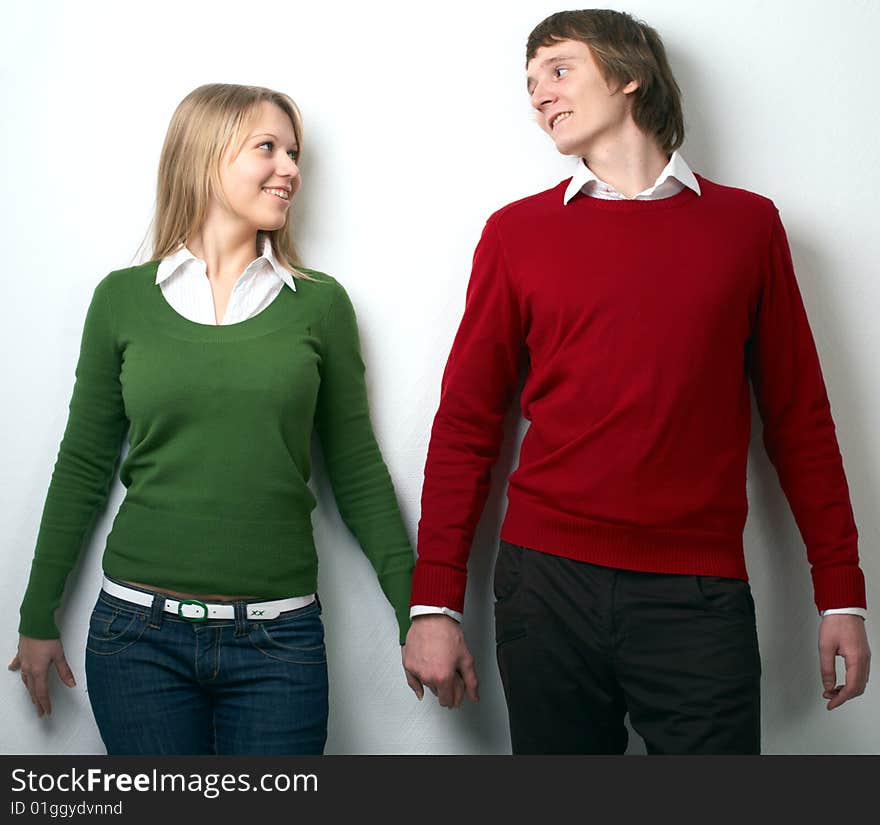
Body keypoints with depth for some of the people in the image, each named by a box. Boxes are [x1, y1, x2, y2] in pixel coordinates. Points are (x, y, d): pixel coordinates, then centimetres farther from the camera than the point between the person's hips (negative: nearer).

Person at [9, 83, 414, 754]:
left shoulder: (319, 303, 3)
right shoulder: (124, 298, 3)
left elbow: (357, 472, 6)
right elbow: (84, 467, 8)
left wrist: (417, 612, 3)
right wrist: (39, 619, 10)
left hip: (278, 641, 0)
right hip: (137, 628, 0)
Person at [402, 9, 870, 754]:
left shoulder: (745, 224, 7)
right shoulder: (516, 232, 5)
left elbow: (799, 417, 7)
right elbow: (466, 424, 5)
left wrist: (840, 592, 4)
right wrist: (435, 602, 0)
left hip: (699, 598, 0)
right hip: (549, 586, 1)